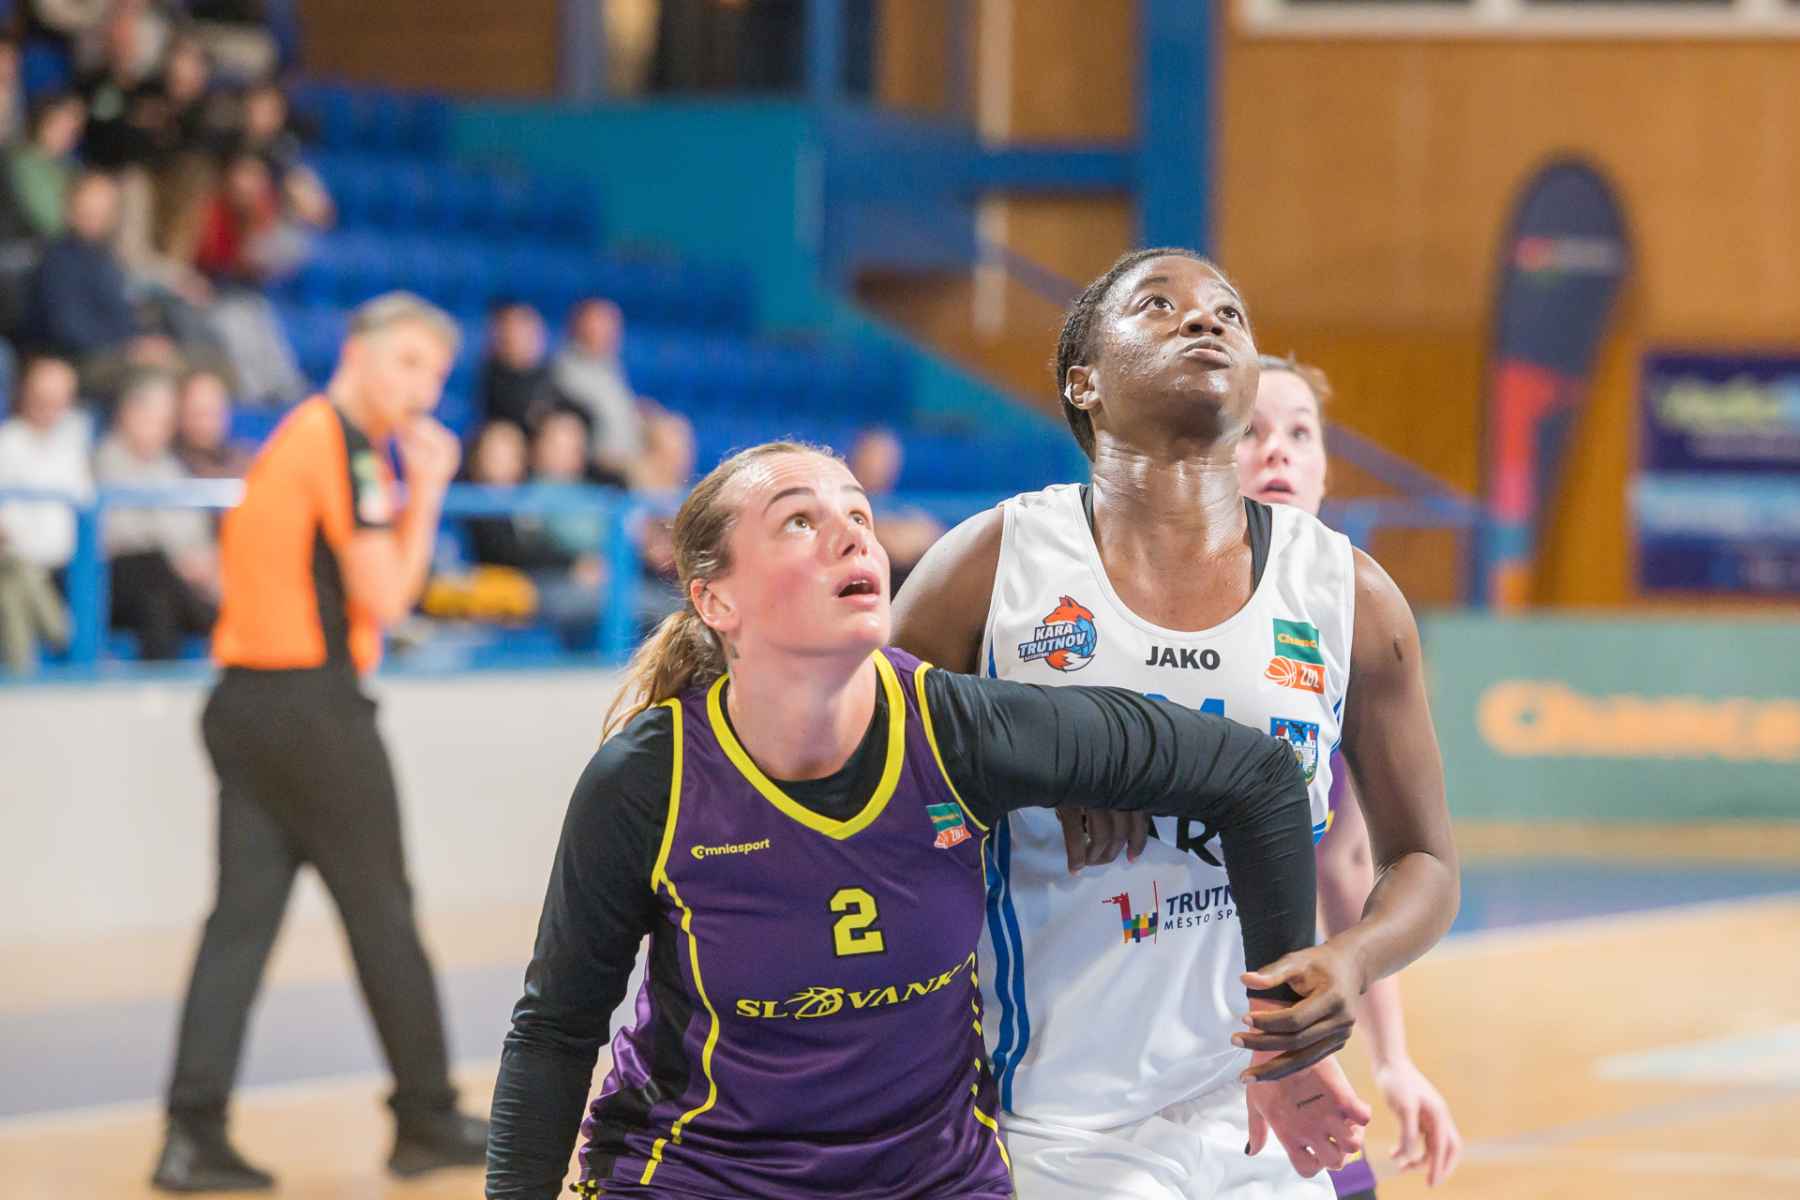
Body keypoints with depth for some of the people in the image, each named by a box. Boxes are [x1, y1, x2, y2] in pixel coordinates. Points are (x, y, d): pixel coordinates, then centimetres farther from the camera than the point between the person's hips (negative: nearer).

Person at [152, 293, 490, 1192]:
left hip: (244, 703, 9)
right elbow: (385, 599, -12)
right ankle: (427, 1120, 13)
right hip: (314, 705, -9)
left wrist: (418, 494, 13)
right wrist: (427, 493, -4)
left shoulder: (293, 436, 18)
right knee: (381, 914, 3)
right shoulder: (345, 445, -12)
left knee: (242, 914, 3)